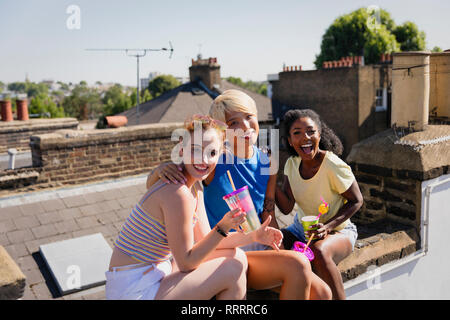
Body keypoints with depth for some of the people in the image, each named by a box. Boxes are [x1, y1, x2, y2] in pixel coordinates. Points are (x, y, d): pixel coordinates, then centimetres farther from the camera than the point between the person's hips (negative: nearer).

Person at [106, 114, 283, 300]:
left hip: (157, 271, 9)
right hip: (135, 290, -9)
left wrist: (254, 236, -2)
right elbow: (186, 263, -17)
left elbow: (205, 239, 5)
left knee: (235, 255, 7)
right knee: (234, 268, -11)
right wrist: (223, 228, -25)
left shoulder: (194, 186, 5)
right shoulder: (177, 193, -25)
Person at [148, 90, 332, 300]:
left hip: (258, 249, 6)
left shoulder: (267, 163, 3)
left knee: (321, 293, -8)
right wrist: (161, 170, -30)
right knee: (299, 265, -24)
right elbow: (152, 184, -7)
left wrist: (283, 253, -5)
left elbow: (269, 219, 8)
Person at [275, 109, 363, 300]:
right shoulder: (292, 164, -6)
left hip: (338, 231, -5)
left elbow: (356, 201, -10)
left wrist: (328, 227, -23)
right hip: (301, 228, 5)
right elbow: (287, 207, -11)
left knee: (319, 252, -37)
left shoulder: (334, 167, -21)